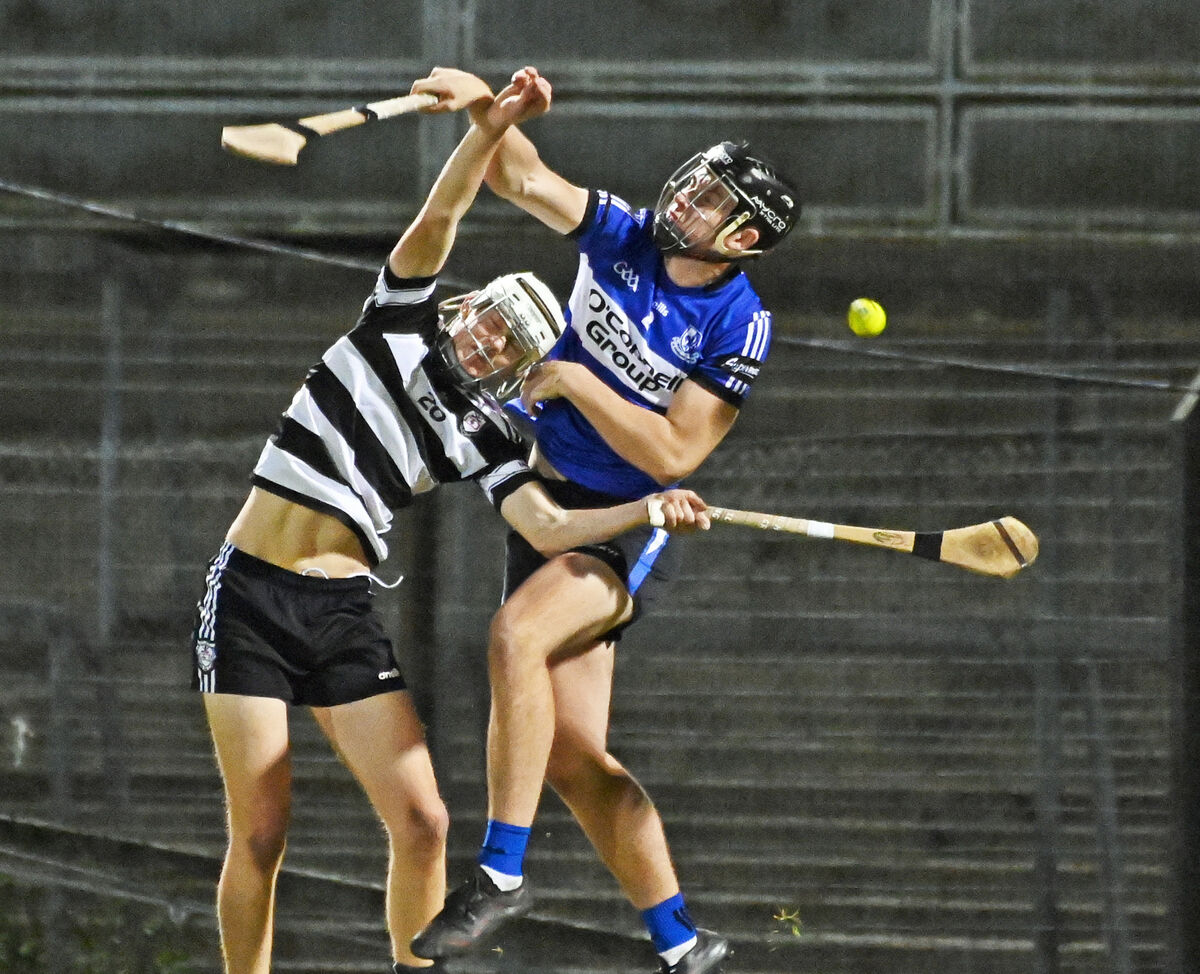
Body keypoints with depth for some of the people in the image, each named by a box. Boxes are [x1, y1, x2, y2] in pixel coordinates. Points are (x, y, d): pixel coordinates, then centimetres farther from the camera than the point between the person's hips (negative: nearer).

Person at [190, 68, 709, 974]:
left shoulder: (485, 432, 9)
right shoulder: (402, 321, 6)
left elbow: (547, 526, -2)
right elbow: (437, 221, -6)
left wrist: (649, 509, -11)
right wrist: (490, 127, -18)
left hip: (344, 616, 2)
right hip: (250, 598, -2)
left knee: (421, 822, -9)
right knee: (261, 833, -7)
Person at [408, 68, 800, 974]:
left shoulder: (739, 328, -15)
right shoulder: (624, 236, -1)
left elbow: (673, 454, -20)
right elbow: (522, 177, -5)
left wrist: (572, 382, -19)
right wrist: (484, 105, -24)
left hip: (628, 527, -6)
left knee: (515, 634, -33)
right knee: (573, 754, -1)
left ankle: (502, 872, -30)